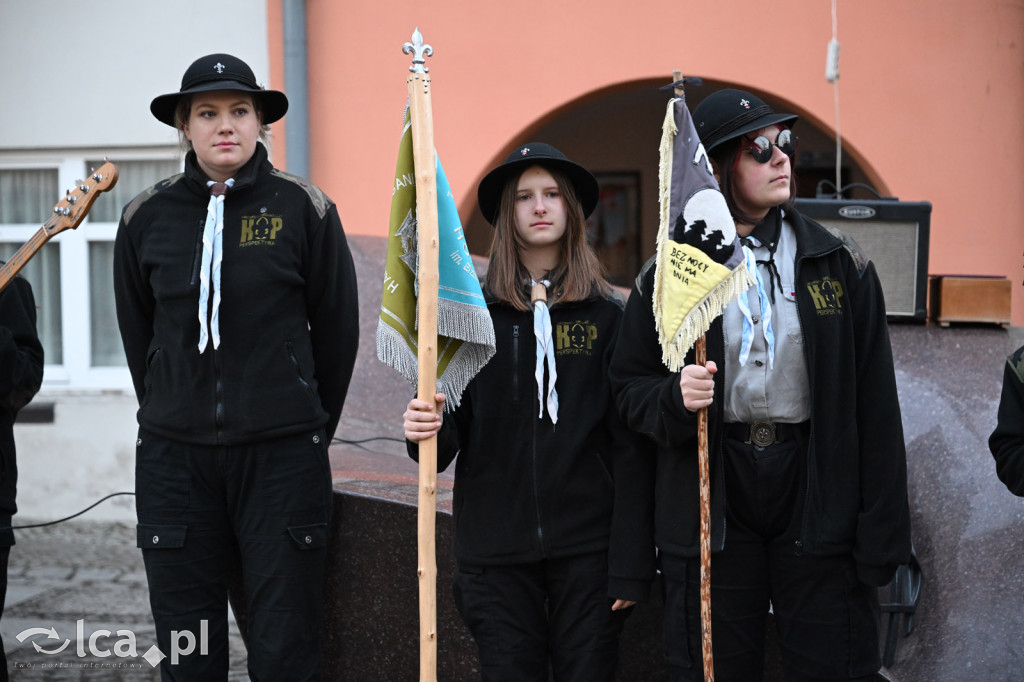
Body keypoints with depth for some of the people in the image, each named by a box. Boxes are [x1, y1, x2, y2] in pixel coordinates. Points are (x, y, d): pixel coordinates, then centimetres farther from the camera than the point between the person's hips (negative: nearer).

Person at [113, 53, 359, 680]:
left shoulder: (302, 207, -1)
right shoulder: (146, 218, 5)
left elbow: (338, 327, 5)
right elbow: (137, 333, 15)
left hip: (284, 457, -2)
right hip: (174, 458, 2)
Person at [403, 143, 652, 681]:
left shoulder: (607, 315, 2)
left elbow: (630, 449, -1)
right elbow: (455, 428, 6)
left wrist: (630, 563, -7)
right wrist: (428, 431, -19)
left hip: (586, 545, -1)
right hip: (495, 550, 1)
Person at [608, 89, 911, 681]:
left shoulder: (840, 265, 3)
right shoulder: (669, 276, 3)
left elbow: (875, 405, 1)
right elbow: (630, 388, 8)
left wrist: (882, 535, -5)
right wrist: (675, 398, -16)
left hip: (816, 492, 0)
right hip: (712, 501, 0)